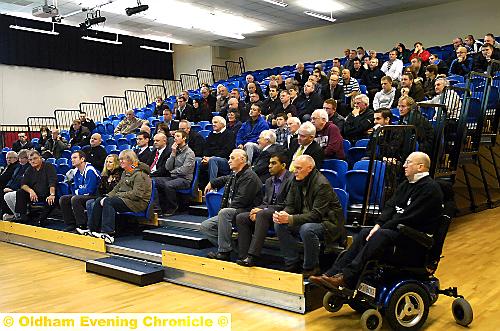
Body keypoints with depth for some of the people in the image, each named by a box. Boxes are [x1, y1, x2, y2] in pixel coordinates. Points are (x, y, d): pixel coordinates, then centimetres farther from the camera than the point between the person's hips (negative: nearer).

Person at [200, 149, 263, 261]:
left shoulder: (249, 176, -13)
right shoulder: (234, 175, 15)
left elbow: (241, 201, -21)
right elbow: (225, 179, 42)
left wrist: (223, 209, -14)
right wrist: (211, 183, 45)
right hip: (229, 213, 10)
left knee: (224, 212, -37)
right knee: (205, 226, 0)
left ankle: (224, 252, -30)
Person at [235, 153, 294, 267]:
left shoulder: (291, 180, -8)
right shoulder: (269, 181, 20)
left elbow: (286, 205, -14)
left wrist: (262, 210, -15)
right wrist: (256, 210, -6)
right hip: (266, 212, 8)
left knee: (262, 214, -36)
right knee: (241, 217, -13)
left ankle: (252, 256, -37)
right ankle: (244, 256, -16)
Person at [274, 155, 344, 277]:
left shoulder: (322, 184, -21)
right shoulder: (296, 181, 2)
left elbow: (316, 214, -28)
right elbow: (290, 205, 4)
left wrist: (290, 219, -34)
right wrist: (282, 214, -20)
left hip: (328, 222, -7)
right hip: (305, 220, 8)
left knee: (306, 229, -37)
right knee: (279, 225, -13)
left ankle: (311, 267, -15)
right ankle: (292, 264, -3)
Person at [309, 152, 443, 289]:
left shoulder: (430, 188, -12)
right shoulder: (406, 185, 17)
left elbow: (407, 218, -19)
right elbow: (390, 206, 11)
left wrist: (380, 229, -17)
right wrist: (378, 225, -7)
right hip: (399, 230, 9)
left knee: (381, 236, -31)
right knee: (364, 233, -10)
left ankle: (346, 278, -36)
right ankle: (333, 274, -16)